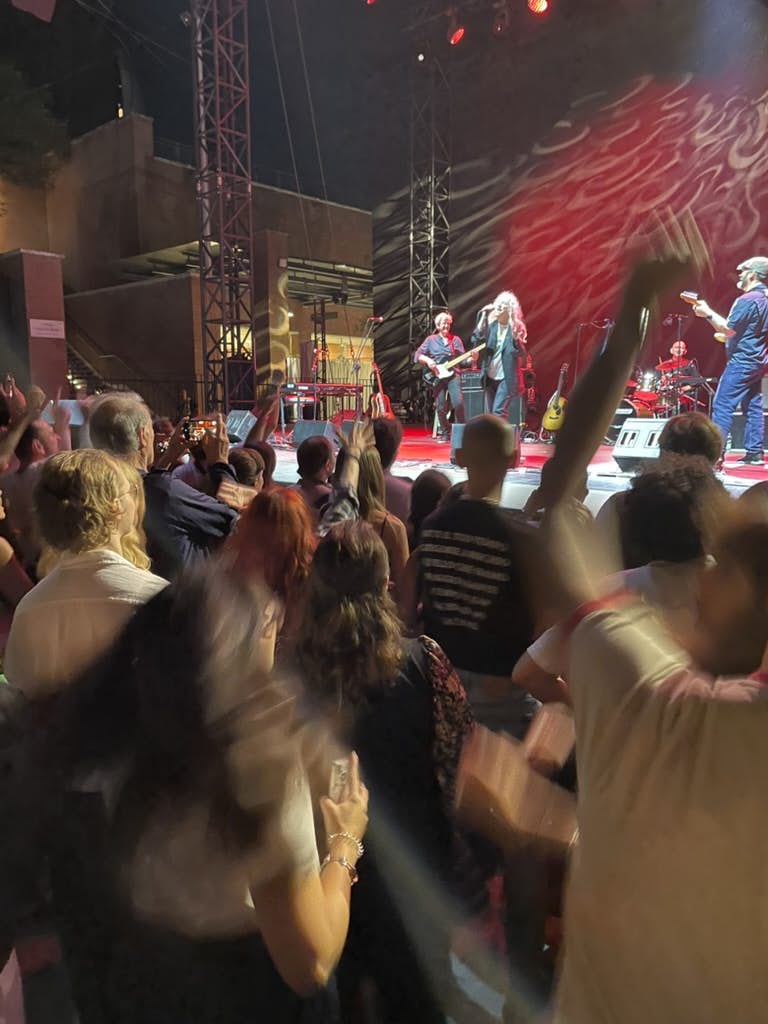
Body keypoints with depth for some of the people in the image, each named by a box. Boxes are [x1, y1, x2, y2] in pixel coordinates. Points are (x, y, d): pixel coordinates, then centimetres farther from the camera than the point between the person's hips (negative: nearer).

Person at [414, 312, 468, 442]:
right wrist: (428, 360, -14)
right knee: (440, 407, -2)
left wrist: (471, 358, -15)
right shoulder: (431, 339, 9)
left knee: (459, 402, -17)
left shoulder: (456, 339, 13)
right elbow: (417, 355, 4)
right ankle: (444, 433, 15)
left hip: (453, 374, 0)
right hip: (437, 376, 0)